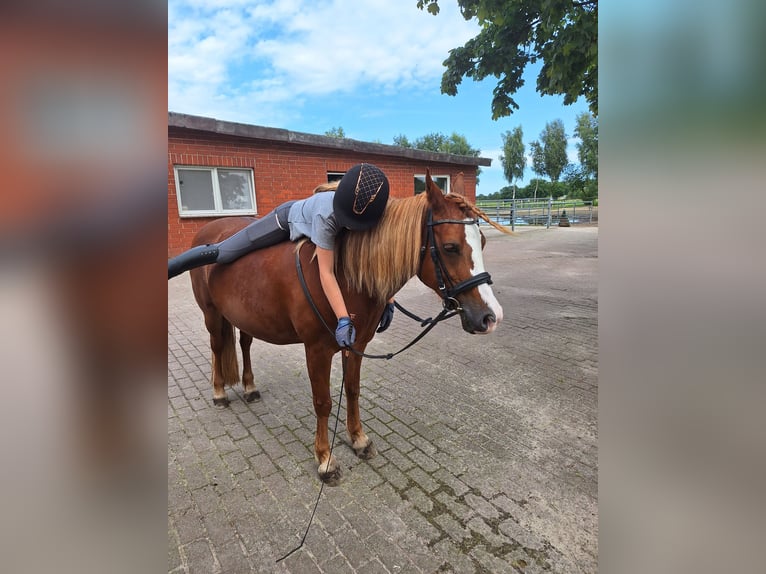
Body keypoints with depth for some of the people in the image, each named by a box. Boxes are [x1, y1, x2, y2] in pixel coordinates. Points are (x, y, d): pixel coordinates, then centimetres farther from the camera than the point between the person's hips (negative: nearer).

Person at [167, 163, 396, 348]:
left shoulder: (376, 216, -32)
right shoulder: (326, 215, -46)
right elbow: (326, 273, -46)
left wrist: (388, 301, -25)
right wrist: (343, 319, -50)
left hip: (309, 231, 6)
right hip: (290, 218, -5)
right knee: (221, 253, -6)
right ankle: (169, 267, 12)